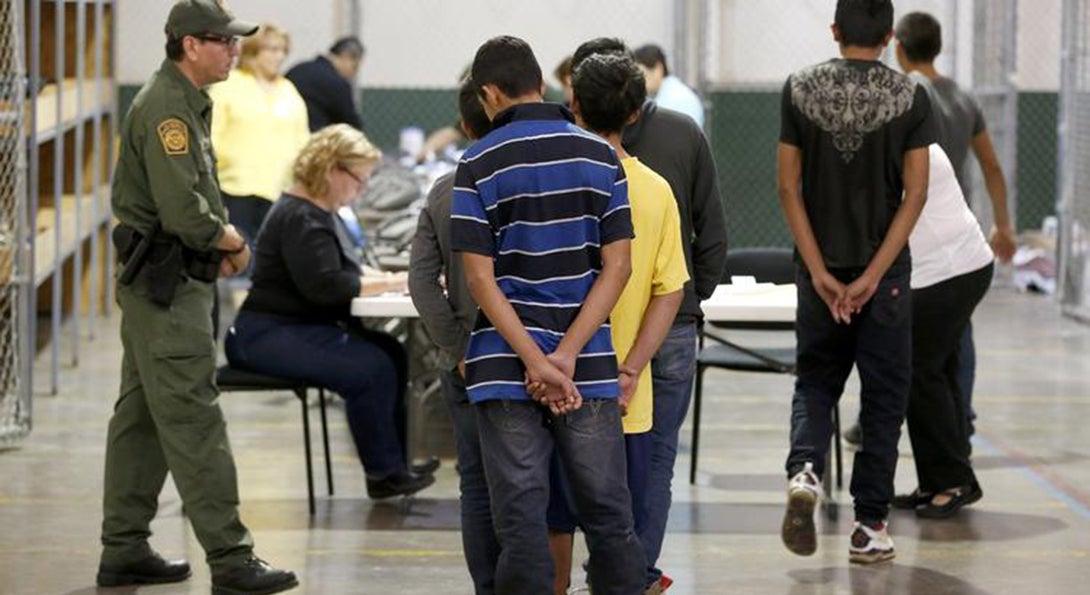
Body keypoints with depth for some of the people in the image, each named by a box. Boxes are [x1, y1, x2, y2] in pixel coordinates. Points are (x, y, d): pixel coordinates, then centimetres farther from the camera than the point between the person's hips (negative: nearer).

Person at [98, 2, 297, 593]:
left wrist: (221, 237, 5)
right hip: (168, 283, -11)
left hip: (153, 282, 11)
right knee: (194, 421, -9)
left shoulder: (186, 102, 15)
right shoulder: (166, 108, -19)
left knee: (141, 416, 14)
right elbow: (182, 211, -25)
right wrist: (231, 240, -7)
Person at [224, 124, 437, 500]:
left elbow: (343, 273, 21)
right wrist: (391, 283, -19)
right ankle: (384, 473, -14)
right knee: (370, 367, -24)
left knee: (392, 353, -2)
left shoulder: (322, 213, 18)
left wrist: (390, 278, 1)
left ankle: (391, 467, -3)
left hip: (304, 328, 11)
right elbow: (325, 285, -25)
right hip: (266, 336, -11)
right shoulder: (300, 218, -16)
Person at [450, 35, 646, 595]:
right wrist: (567, 356, -8)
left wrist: (536, 361, -12)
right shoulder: (600, 156, 4)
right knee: (608, 513, 7)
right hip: (590, 368, 2)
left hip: (504, 366, -2)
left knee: (520, 520, 1)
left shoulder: (479, 165, -3)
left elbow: (480, 277, -9)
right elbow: (616, 267, -2)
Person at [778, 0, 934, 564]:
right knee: (884, 393, 8)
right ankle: (869, 526, 7)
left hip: (821, 267, 1)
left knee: (815, 380, 16)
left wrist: (819, 272, -6)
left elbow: (789, 187, -5)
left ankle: (805, 470, -12)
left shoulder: (800, 89, -1)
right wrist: (873, 275, -11)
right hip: (884, 267, -1)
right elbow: (915, 194, -10)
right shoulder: (910, 97, -5)